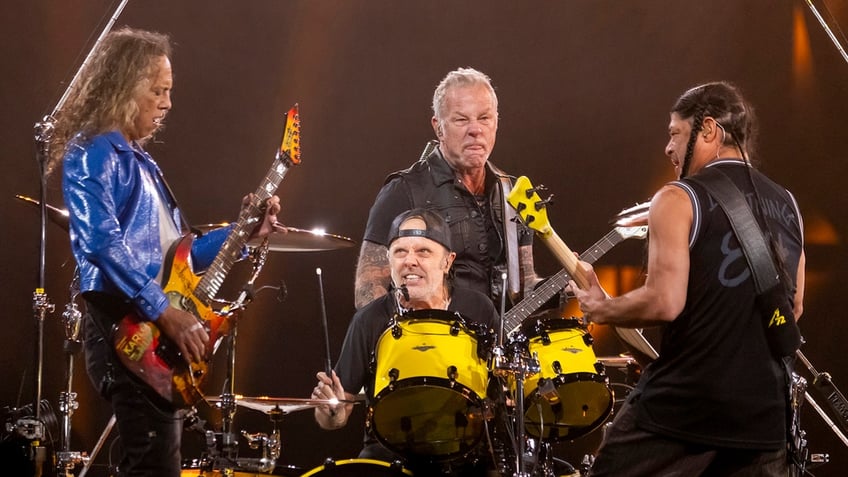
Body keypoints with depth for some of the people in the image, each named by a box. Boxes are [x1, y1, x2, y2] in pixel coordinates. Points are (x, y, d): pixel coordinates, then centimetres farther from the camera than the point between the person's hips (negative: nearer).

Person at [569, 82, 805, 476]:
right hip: (764, 412, 6)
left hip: (684, 406, -6)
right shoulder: (786, 205, 12)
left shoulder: (680, 200, -8)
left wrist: (601, 311, -1)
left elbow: (664, 302, -17)